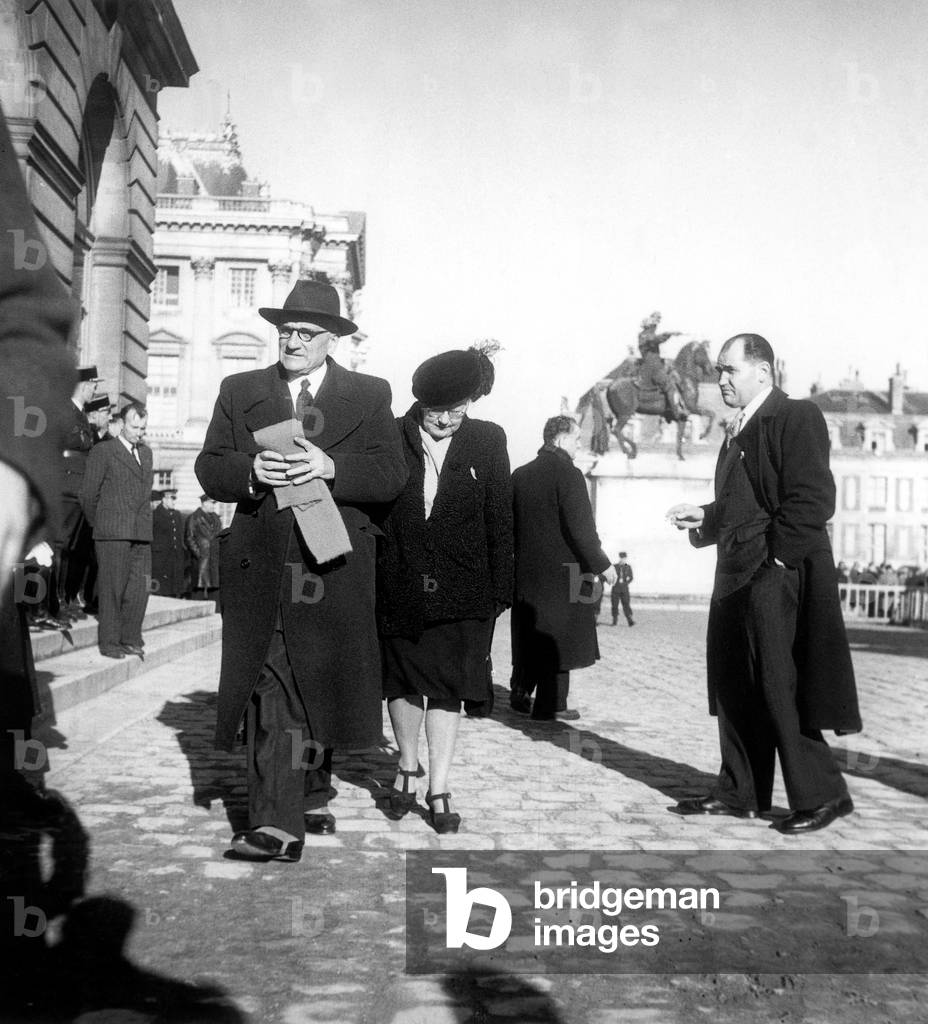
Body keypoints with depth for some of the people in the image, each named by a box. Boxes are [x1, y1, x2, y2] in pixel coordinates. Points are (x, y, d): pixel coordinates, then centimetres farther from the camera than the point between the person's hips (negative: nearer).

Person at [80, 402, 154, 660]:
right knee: (112, 588, -2)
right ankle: (109, 642, 5)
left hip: (141, 533, 6)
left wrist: (144, 522, 16)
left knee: (140, 588, 3)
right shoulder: (103, 452, -2)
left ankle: (130, 639, 14)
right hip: (113, 533, -6)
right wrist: (99, 524, 7)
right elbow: (88, 495, 0)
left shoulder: (146, 453, 18)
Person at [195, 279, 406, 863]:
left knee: (321, 688, 7)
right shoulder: (239, 392, 13)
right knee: (271, 693, -5)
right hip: (261, 567, 0)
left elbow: (391, 477, -1)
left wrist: (329, 467, -17)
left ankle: (304, 797, 24)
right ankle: (279, 824, -2)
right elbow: (209, 470, 8)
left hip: (334, 565, 0)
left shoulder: (370, 395, 8)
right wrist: (252, 471, -14)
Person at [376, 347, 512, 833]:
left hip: (461, 591, 0)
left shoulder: (487, 440, 1)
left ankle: (438, 789, 11)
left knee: (447, 687, 1)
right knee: (401, 680, 12)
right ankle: (407, 766, 34)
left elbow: (500, 520, 3)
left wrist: (500, 591, 0)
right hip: (400, 586, 1)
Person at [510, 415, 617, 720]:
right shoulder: (567, 474, -13)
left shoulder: (519, 475, 8)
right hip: (562, 569, -6)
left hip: (526, 568, 6)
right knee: (558, 636, 2)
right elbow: (580, 527, -17)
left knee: (529, 634, 17)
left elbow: (508, 523, 12)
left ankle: (520, 691, 18)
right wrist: (601, 563, -11)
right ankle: (550, 704, 6)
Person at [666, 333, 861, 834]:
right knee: (734, 689, 13)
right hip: (736, 577, 9)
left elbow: (813, 500, -18)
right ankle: (738, 793, 24)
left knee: (779, 690, -4)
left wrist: (776, 557, -19)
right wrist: (705, 516, 7)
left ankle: (820, 795, 10)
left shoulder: (797, 418, -10)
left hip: (776, 577, -9)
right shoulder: (740, 430, 18)